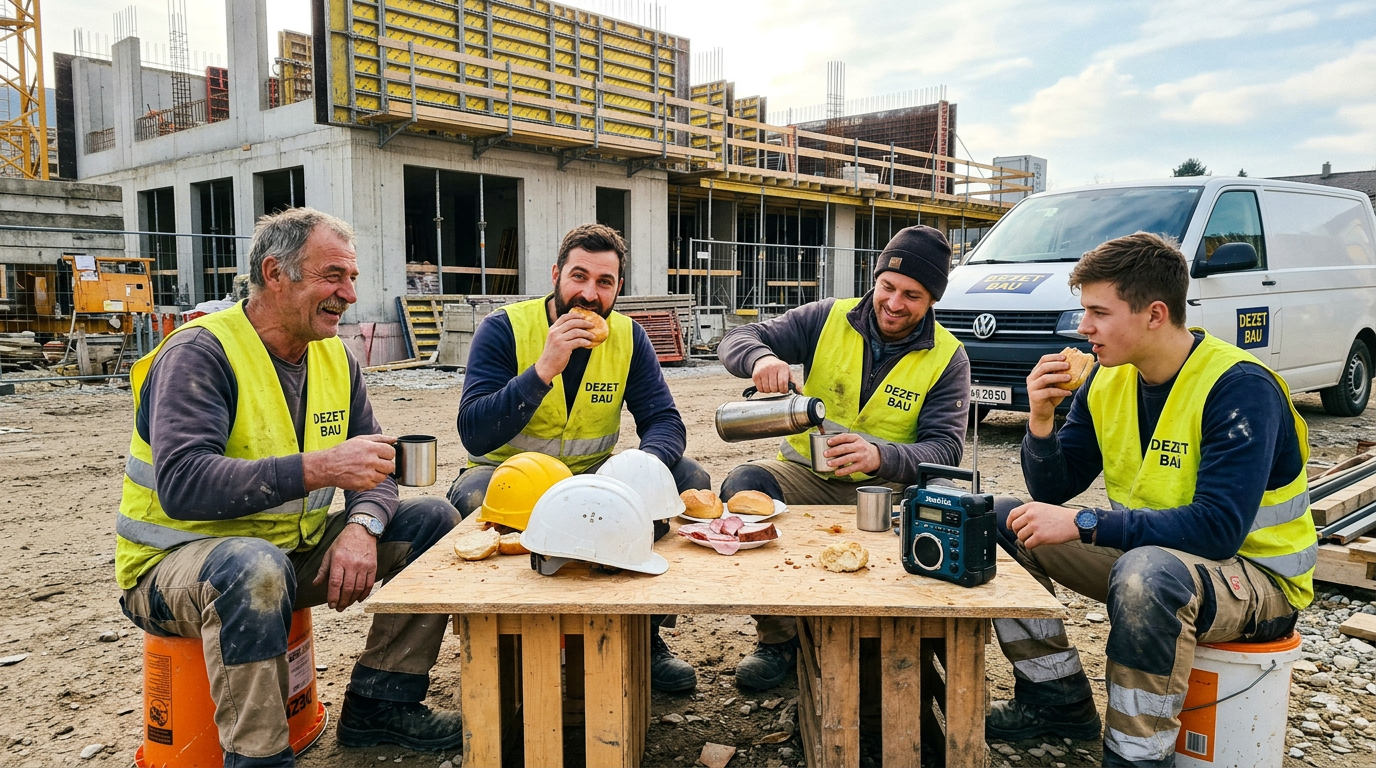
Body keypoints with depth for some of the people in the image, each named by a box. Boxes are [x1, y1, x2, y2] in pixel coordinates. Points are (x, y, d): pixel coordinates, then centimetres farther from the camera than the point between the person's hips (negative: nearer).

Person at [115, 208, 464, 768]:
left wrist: (362, 525, -20)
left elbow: (373, 466, 2)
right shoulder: (199, 354, -18)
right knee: (254, 565, -40)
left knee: (433, 521, -3)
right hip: (177, 564, -7)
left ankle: (377, 706, 2)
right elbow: (182, 484, -31)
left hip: (297, 550, 7)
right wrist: (317, 468, -40)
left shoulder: (334, 356, 3)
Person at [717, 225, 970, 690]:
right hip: (807, 473, 2)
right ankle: (777, 639, -12)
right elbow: (736, 340, -4)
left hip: (885, 485, -1)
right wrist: (761, 358, -31)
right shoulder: (828, 319, 0)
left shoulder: (947, 358, -1)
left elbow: (944, 449, -12)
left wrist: (881, 457, -34)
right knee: (743, 486, -28)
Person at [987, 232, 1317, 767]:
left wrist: (1084, 525, -32)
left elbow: (1219, 528, -31)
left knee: (1147, 571, -40)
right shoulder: (1108, 380, -1)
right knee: (1000, 523, -1)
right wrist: (1041, 420, -17)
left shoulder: (1239, 387, -22)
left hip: (1258, 576, -7)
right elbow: (1053, 493, 1)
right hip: (1146, 554, 8)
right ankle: (1060, 701, 9)